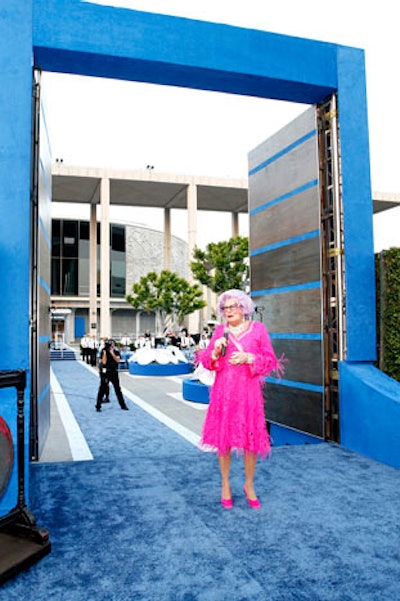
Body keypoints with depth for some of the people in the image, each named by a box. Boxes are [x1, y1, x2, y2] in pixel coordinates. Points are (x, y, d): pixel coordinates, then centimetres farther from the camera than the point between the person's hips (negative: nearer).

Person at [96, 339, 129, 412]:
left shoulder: (116, 352, 4)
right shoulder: (103, 352, -3)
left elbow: (117, 360, -12)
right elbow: (104, 362, -14)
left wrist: (112, 353, -18)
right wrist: (104, 353, -17)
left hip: (114, 373, 3)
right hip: (105, 373, -3)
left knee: (118, 389, 9)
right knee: (102, 390, -3)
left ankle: (123, 405, 18)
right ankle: (98, 406, 5)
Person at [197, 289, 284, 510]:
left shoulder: (258, 328, 2)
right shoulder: (220, 330, 7)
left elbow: (270, 360, -1)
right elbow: (207, 361, 10)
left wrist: (249, 357, -16)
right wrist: (215, 351, -11)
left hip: (248, 392, -1)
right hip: (223, 391, 1)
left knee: (251, 440, 3)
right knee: (223, 438, 6)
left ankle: (249, 486, 22)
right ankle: (225, 484, 23)